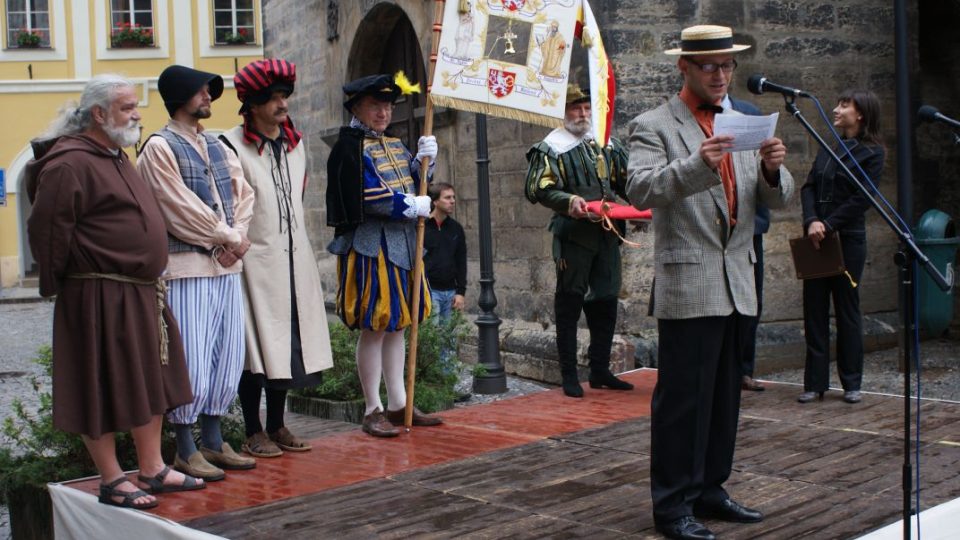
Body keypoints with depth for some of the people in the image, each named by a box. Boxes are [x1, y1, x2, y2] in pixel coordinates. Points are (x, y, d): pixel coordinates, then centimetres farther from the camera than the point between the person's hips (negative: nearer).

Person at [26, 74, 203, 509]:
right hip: (98, 297, -10)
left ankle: (152, 470, 25)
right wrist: (57, 283, -8)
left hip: (141, 292, 10)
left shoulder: (115, 157, 16)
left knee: (150, 382, 14)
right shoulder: (69, 163, -15)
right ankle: (112, 481, 12)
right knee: (103, 387, 1)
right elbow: (46, 230, -16)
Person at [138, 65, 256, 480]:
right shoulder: (159, 147, -6)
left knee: (227, 357, 11)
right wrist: (228, 237, -8)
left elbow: (243, 194, 12)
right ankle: (186, 450, 8)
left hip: (226, 266, 8)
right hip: (186, 266, -7)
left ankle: (213, 441, 22)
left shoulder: (216, 146, 17)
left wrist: (235, 238, -5)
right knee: (190, 361, -4)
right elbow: (180, 209, -13)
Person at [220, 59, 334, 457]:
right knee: (256, 343, -2)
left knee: (287, 341, 10)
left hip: (293, 256, 7)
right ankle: (254, 433, 8)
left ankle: (277, 426, 21)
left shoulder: (294, 143, 13)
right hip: (254, 258, -7)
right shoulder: (232, 145, -9)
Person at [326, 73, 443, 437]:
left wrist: (422, 160, 0)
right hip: (370, 246, -8)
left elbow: (411, 186, 17)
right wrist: (414, 206, -11)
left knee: (397, 325, 11)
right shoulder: (349, 147, -9)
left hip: (402, 244, 8)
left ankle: (399, 404, 18)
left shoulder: (395, 146, 17)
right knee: (373, 328, -5)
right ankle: (373, 411, 4)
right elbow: (368, 197, -19)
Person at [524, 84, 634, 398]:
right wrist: (569, 200, -30)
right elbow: (539, 190, -13)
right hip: (574, 235, -6)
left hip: (607, 233, 6)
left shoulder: (607, 143, 15)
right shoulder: (551, 148, -2)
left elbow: (626, 181, 19)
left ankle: (600, 371, 22)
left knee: (605, 302, 11)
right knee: (569, 303, -1)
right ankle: (569, 375, 7)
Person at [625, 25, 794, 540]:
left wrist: (773, 168, -12)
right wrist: (697, 164, -34)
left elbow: (778, 197, 10)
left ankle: (709, 490, 23)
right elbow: (641, 190, -19)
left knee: (723, 396, 12)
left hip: (736, 284, 6)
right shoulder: (654, 126, -3)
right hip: (688, 285, -6)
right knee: (682, 398, -2)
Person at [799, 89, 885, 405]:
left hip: (847, 240, -5)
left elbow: (861, 199, -12)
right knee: (814, 310, 4)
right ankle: (815, 382, 10)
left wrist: (828, 225, -17)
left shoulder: (872, 152, -4)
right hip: (817, 239, 6)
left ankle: (852, 383, 14)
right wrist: (811, 221, -11)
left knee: (847, 311, 3)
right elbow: (808, 187, 6)